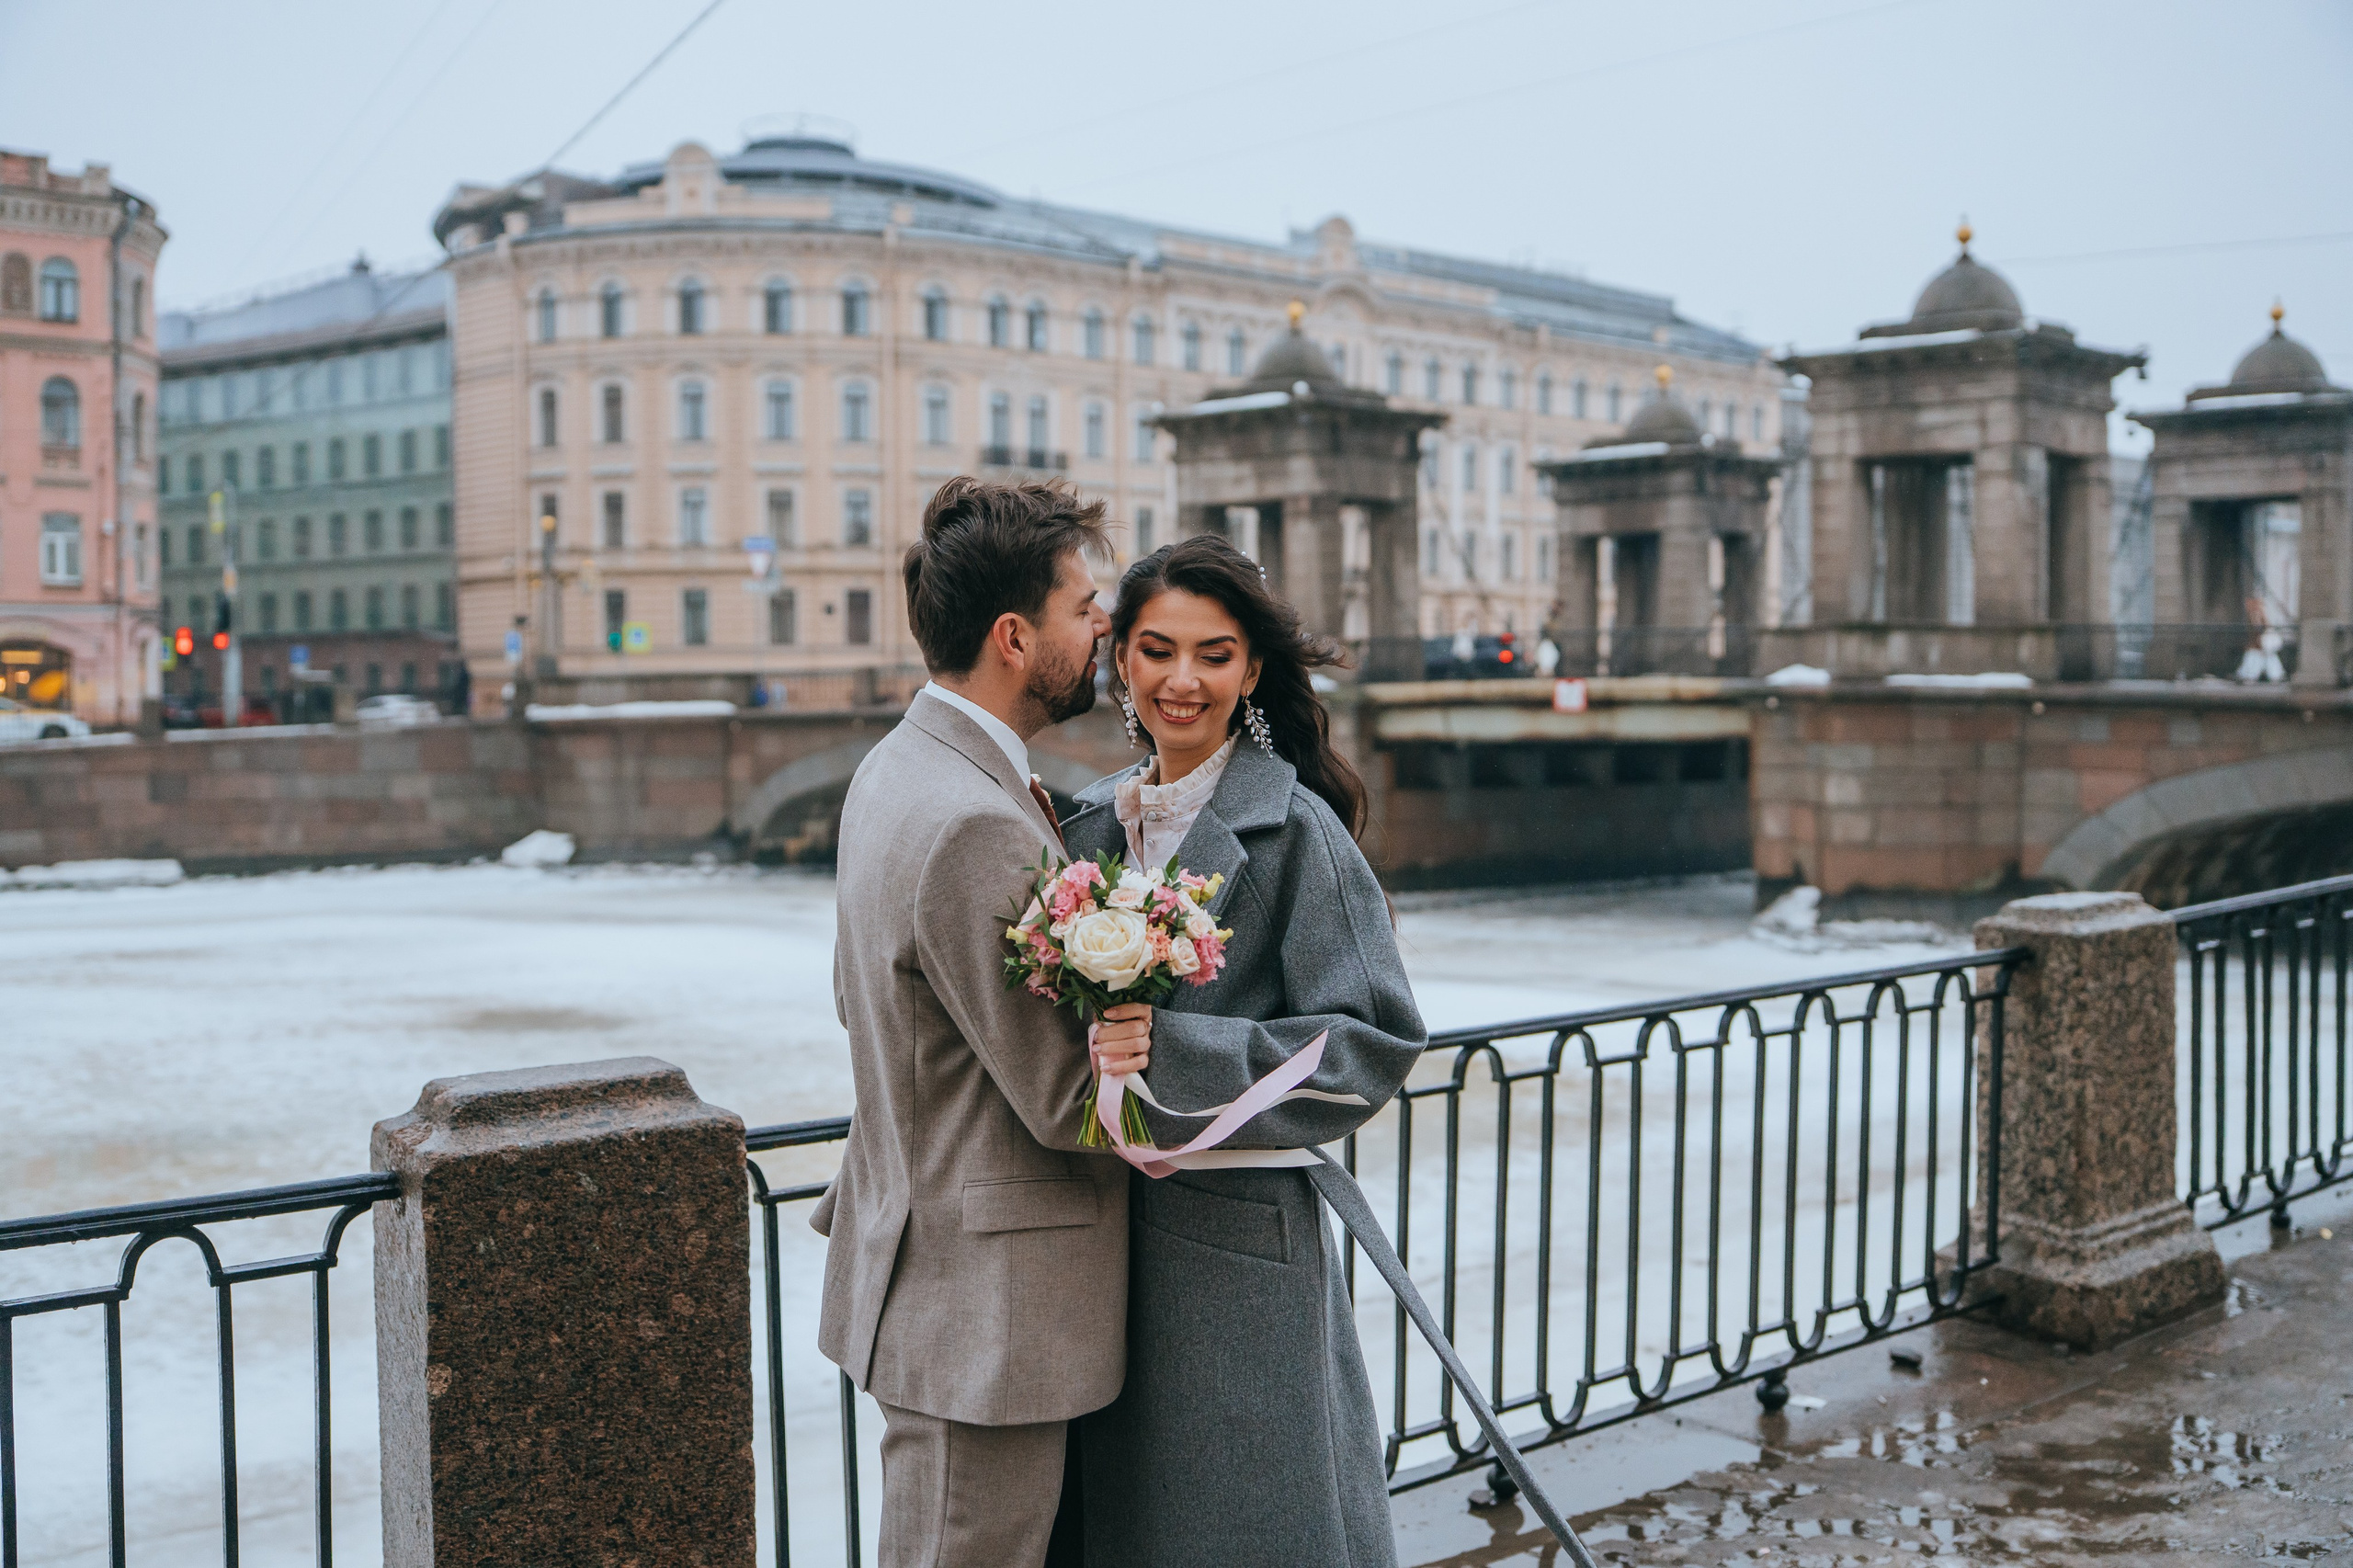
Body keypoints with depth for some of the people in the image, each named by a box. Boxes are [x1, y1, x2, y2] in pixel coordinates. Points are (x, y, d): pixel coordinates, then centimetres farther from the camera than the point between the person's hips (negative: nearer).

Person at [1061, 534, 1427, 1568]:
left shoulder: (1296, 830, -11)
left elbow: (1376, 1043, -16)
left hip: (1234, 1235, -6)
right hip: (1105, 1221, 6)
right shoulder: (1097, 820, 9)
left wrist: (1173, 1052, -24)